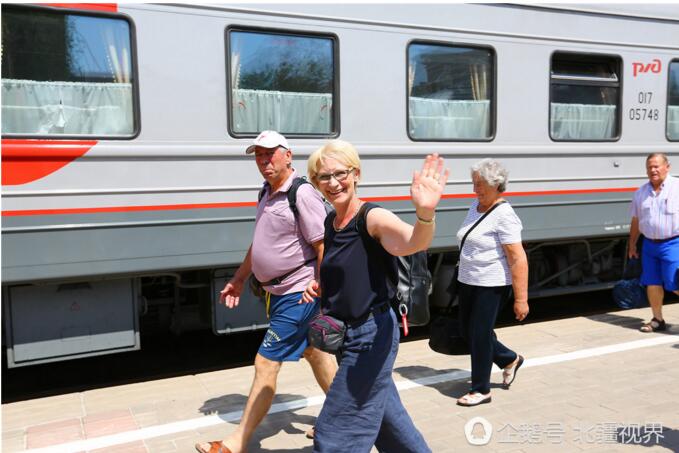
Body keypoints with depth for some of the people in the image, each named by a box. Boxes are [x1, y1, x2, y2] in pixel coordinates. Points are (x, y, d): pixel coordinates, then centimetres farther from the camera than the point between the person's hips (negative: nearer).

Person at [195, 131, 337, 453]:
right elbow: (259, 242, 20)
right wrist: (239, 279, 23)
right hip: (279, 294, 9)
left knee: (266, 365, -3)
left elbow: (324, 248, -21)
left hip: (298, 295, -9)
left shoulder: (302, 194, -19)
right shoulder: (267, 193, 9)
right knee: (314, 353, 20)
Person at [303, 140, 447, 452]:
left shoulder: (373, 218, -18)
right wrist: (319, 288, 1)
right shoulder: (330, 224, 5)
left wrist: (425, 212, -60)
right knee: (384, 414, 26)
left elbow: (413, 242, -40)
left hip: (372, 334, -8)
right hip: (346, 333, 8)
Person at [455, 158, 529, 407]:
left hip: (492, 286, -9)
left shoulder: (504, 215, -18)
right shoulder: (476, 205, 9)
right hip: (468, 281, 9)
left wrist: (521, 299, -24)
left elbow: (518, 259, -21)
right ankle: (510, 359, 37)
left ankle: (481, 389, 19)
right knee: (466, 331, 15)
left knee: (480, 334, 0)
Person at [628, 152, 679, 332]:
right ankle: (657, 320, 21)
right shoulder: (641, 193, 10)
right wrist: (632, 244, 17)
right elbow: (635, 220, 16)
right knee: (652, 284, 9)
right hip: (649, 244, 5)